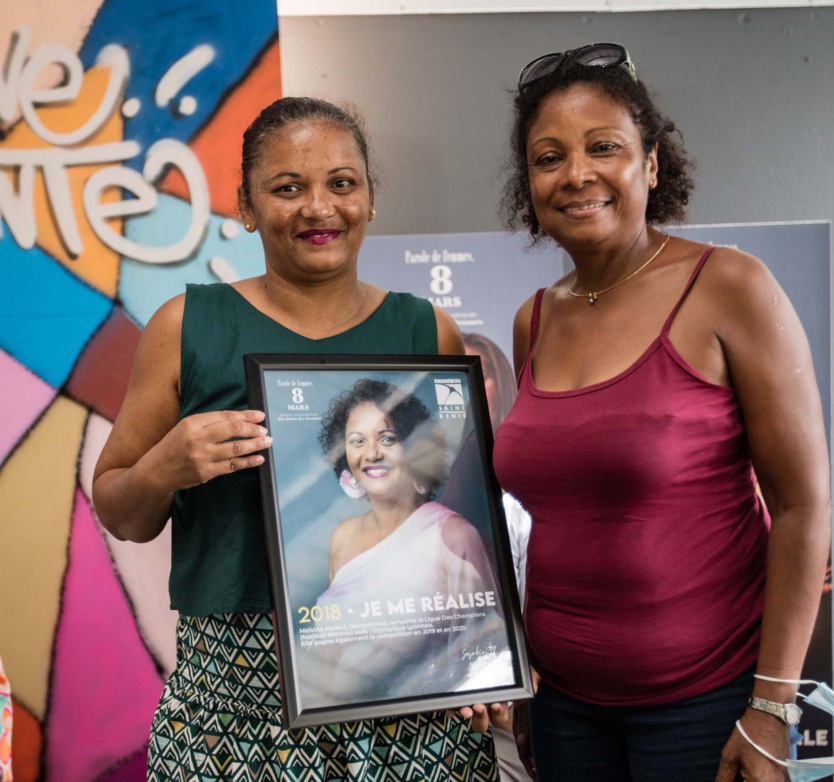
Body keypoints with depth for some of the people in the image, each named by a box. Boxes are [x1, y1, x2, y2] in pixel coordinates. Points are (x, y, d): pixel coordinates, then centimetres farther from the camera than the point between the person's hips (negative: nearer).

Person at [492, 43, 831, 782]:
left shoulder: (727, 290, -11)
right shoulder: (534, 323, 5)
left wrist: (771, 708, -14)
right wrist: (523, 670, 10)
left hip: (705, 696, -4)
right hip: (566, 695, 5)